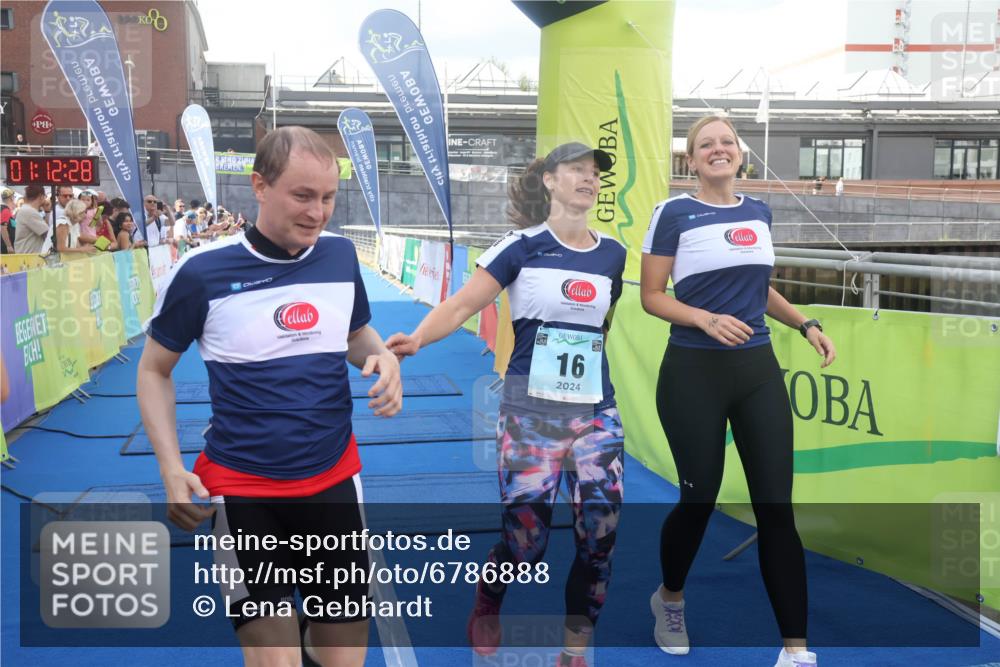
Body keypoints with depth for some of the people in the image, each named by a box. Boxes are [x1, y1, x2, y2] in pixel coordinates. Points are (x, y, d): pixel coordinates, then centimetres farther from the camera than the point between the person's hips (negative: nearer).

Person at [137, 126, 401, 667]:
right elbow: (154, 369, 1)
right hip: (241, 490, -3)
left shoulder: (341, 254, -1)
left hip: (334, 479, 4)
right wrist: (171, 469, -9)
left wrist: (383, 357, -7)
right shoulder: (202, 272, -12)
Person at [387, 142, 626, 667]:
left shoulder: (612, 254, 9)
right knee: (525, 538, -6)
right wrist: (417, 338, -27)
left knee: (600, 532, -4)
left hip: (597, 412, 4)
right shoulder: (523, 245, -4)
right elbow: (462, 305, -11)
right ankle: (486, 605, 28)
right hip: (531, 410, -4)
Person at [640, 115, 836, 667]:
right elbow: (651, 296, -6)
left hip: (758, 370, 5)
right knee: (699, 497, 4)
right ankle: (669, 599, 35)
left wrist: (806, 325, 10)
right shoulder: (673, 213, -5)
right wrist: (706, 319, -21)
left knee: (776, 506, -1)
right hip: (694, 373, -4)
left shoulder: (759, 212, 12)